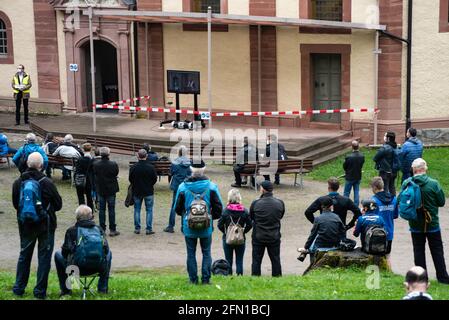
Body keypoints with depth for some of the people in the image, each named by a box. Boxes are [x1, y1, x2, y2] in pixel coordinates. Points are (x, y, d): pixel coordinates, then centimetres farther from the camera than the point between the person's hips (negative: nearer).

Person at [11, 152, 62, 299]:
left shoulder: (18, 183, -6)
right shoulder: (47, 183, -16)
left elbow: (15, 204, 7)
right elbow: (58, 204, -6)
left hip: (25, 225, 4)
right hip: (45, 225, -3)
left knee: (24, 255, 18)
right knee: (44, 256, 6)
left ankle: (19, 287, 22)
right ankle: (40, 290, 7)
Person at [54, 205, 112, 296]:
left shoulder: (71, 231, -1)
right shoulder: (99, 229, 6)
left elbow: (65, 252, -1)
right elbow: (106, 250, 9)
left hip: (76, 268, -2)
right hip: (98, 267, 2)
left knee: (58, 254, 26)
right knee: (109, 254, 34)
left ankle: (65, 289, 24)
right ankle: (103, 288, 30)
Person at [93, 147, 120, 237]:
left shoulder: (95, 164, -11)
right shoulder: (113, 164, -17)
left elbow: (94, 174, 1)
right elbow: (116, 174, -3)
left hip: (100, 190, 2)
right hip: (111, 190, -2)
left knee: (101, 210, 11)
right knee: (111, 210, 6)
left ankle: (102, 229, 14)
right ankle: (112, 230, 9)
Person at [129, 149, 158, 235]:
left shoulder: (133, 167, -10)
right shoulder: (151, 167, -12)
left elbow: (130, 179, -1)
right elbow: (155, 179, -4)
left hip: (137, 191, 1)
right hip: (149, 192, -1)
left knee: (137, 210, 12)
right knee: (149, 210, 7)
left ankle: (137, 228, 12)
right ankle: (149, 229, 5)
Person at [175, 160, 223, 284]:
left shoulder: (183, 187, -5)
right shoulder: (211, 186, -6)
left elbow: (177, 208, 3)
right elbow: (218, 208, -2)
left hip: (189, 227, 0)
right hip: (206, 227, 0)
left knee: (191, 253, 11)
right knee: (206, 253, 12)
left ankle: (193, 279, 11)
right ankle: (206, 279, 10)